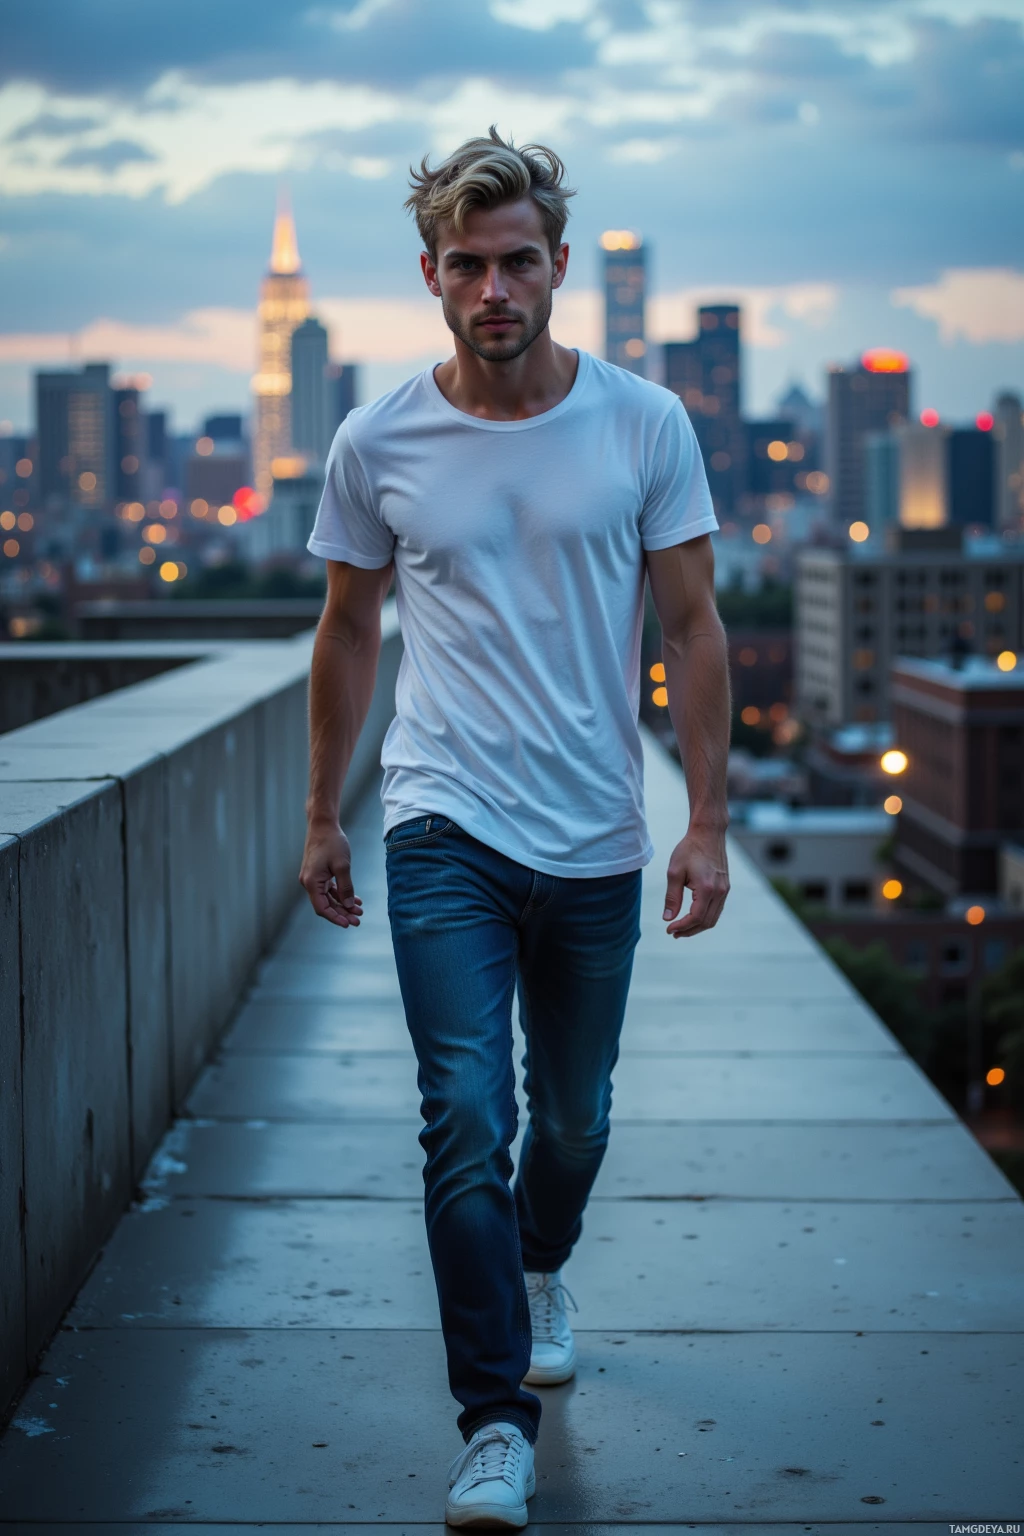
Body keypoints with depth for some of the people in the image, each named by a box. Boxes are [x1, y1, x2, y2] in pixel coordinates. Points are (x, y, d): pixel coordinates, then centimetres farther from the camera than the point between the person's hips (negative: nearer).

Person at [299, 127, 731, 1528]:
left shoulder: (645, 426, -3)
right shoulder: (378, 444, -2)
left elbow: (693, 632, 0)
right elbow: (349, 636, 10)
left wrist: (708, 821, -6)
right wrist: (321, 818, 12)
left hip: (598, 843, 1)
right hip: (448, 833, -1)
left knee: (574, 1116, 17)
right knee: (466, 1124, -11)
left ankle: (540, 1268, 49)